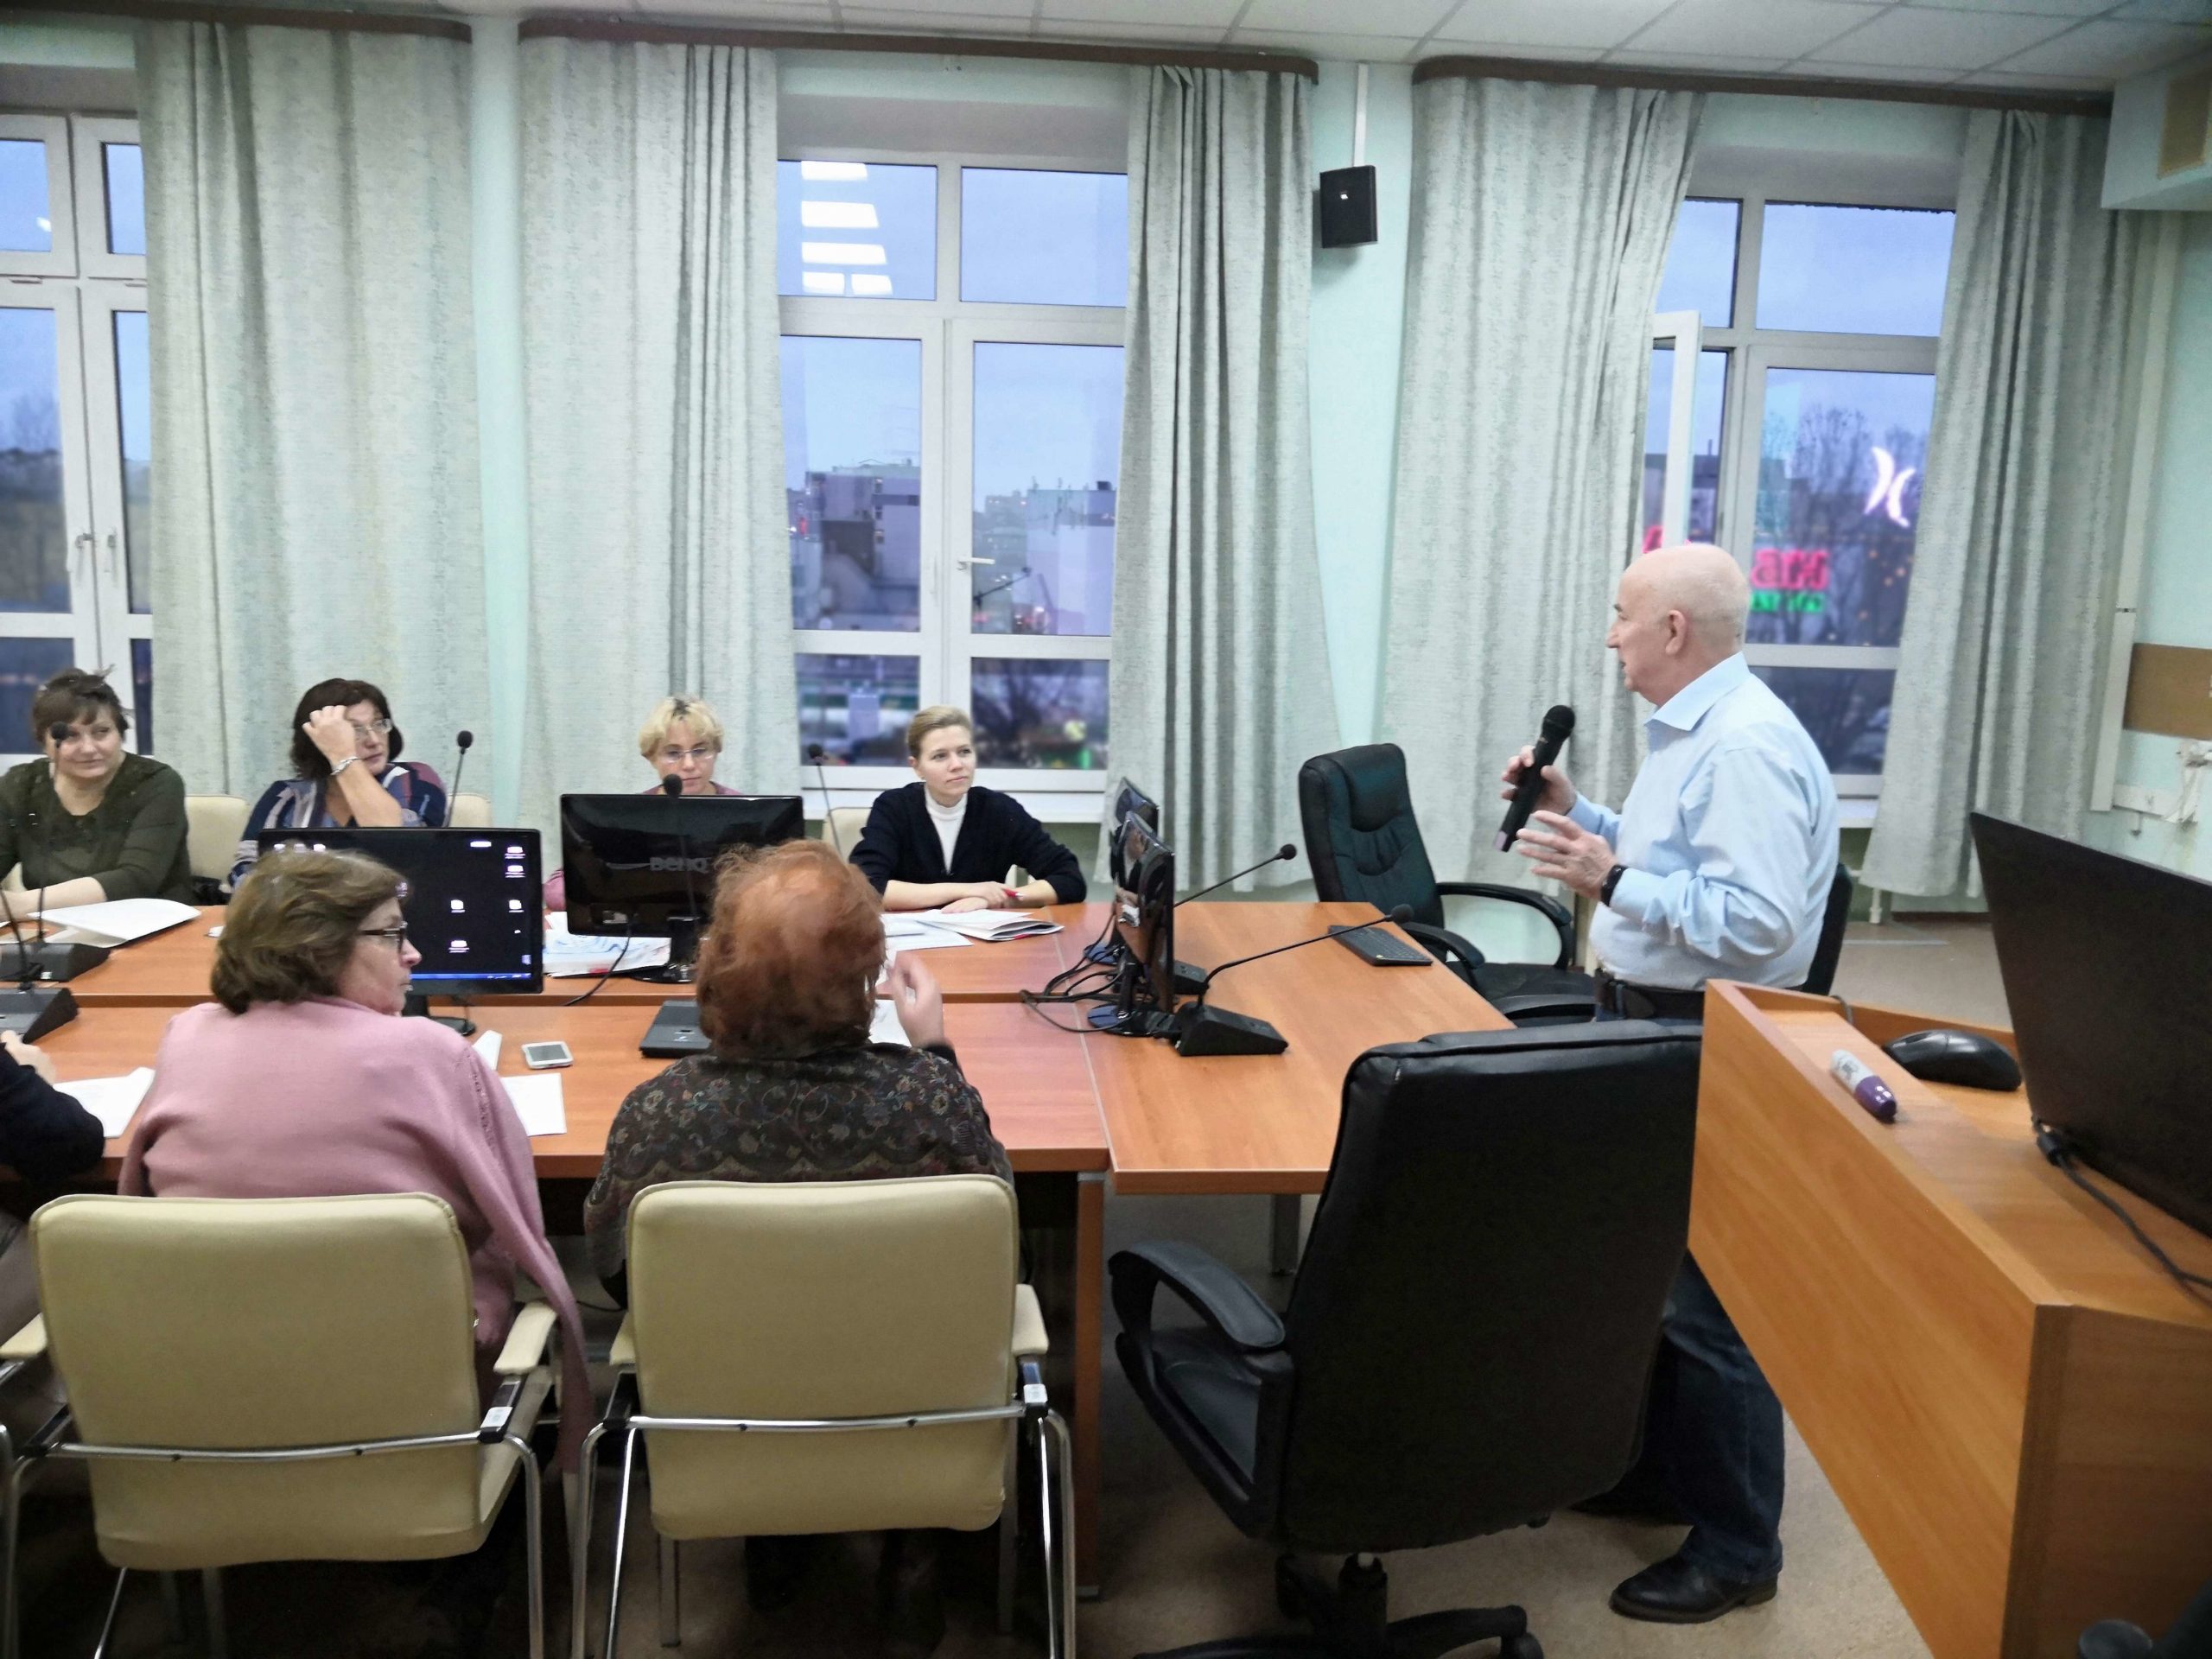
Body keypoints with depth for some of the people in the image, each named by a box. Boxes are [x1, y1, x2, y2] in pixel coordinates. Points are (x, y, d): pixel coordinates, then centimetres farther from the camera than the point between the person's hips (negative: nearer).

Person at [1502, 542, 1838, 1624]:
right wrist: (1578, 816, 9)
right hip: (1646, 1027, 11)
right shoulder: (1686, 731, 12)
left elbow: (1755, 923, -29)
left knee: (1705, 1299, -1)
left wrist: (1608, 879, -26)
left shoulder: (1748, 746, -22)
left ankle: (1735, 1549, 15)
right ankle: (1649, 1462, 40)